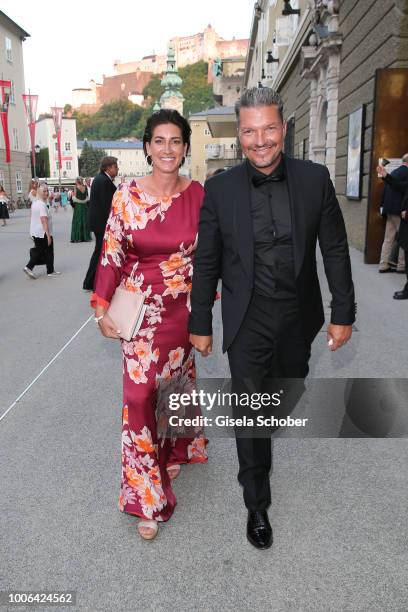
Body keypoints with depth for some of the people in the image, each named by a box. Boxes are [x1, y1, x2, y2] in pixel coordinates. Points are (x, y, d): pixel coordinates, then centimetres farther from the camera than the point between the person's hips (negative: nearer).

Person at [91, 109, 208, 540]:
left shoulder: (198, 195, -3)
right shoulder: (127, 195, -7)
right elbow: (112, 254, -4)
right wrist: (102, 308, -8)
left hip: (184, 309, 2)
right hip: (141, 309, -1)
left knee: (177, 381, 18)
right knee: (141, 394, -3)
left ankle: (176, 449, 48)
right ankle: (148, 496, 14)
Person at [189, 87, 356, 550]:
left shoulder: (315, 178, -7)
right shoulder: (220, 189, -9)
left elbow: (335, 249, -1)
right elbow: (206, 262, -4)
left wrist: (343, 313, -1)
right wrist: (200, 324, -1)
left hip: (298, 318, 2)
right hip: (247, 321, -2)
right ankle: (256, 503, 24)